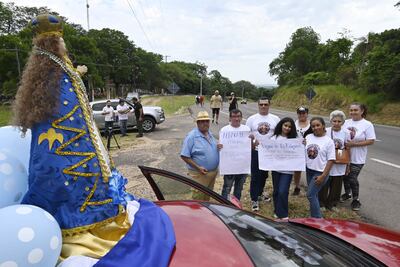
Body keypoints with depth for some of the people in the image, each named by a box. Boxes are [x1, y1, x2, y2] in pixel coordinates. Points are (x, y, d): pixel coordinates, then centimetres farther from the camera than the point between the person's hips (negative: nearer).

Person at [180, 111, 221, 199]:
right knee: (198, 198, 3)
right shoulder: (191, 136, -17)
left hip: (213, 172, 7)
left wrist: (217, 146, -2)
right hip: (199, 174, -7)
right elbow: (184, 156, -17)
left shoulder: (210, 133, 7)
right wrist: (198, 167, -22)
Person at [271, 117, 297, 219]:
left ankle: (283, 214, 8)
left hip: (287, 170, -3)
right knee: (276, 191, 12)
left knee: (282, 192, -9)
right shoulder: (274, 138, 6)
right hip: (275, 168, 3)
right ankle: (277, 211, 31)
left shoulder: (294, 139, -1)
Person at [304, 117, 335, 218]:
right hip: (309, 170, 5)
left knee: (310, 195, -9)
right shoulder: (308, 137, 3)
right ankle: (316, 216, 30)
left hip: (320, 172, -5)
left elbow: (330, 160, -11)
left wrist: (323, 176, -16)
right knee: (313, 195, 15)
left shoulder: (328, 141, -10)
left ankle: (317, 218, 5)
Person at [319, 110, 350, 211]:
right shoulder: (326, 131, -8)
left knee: (336, 186, 12)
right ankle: (321, 204, 22)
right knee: (324, 184, 5)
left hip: (340, 165, 2)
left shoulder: (346, 132, -3)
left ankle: (331, 204, 30)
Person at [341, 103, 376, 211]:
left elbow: (371, 141, -14)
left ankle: (355, 200, 19)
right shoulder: (346, 122, 3)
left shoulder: (367, 125, -10)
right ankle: (347, 193, 40)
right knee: (345, 176, 16)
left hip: (357, 158, -4)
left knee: (352, 179, -1)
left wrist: (354, 144, -21)